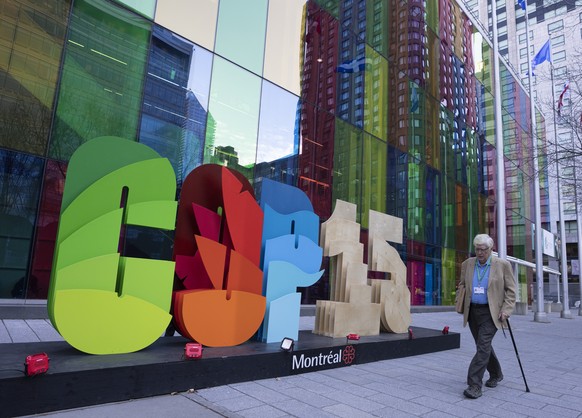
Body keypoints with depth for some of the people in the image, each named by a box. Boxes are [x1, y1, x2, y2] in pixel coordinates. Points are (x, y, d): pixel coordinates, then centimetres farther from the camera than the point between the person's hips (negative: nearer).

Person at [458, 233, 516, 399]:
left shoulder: (502, 265, -5)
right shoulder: (467, 264, 5)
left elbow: (511, 290, -2)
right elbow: (462, 286, 16)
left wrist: (506, 310, -11)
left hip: (491, 313, -5)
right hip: (472, 312, 5)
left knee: (483, 346, -13)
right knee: (483, 346, 15)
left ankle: (474, 385, -10)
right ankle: (496, 374, 37)